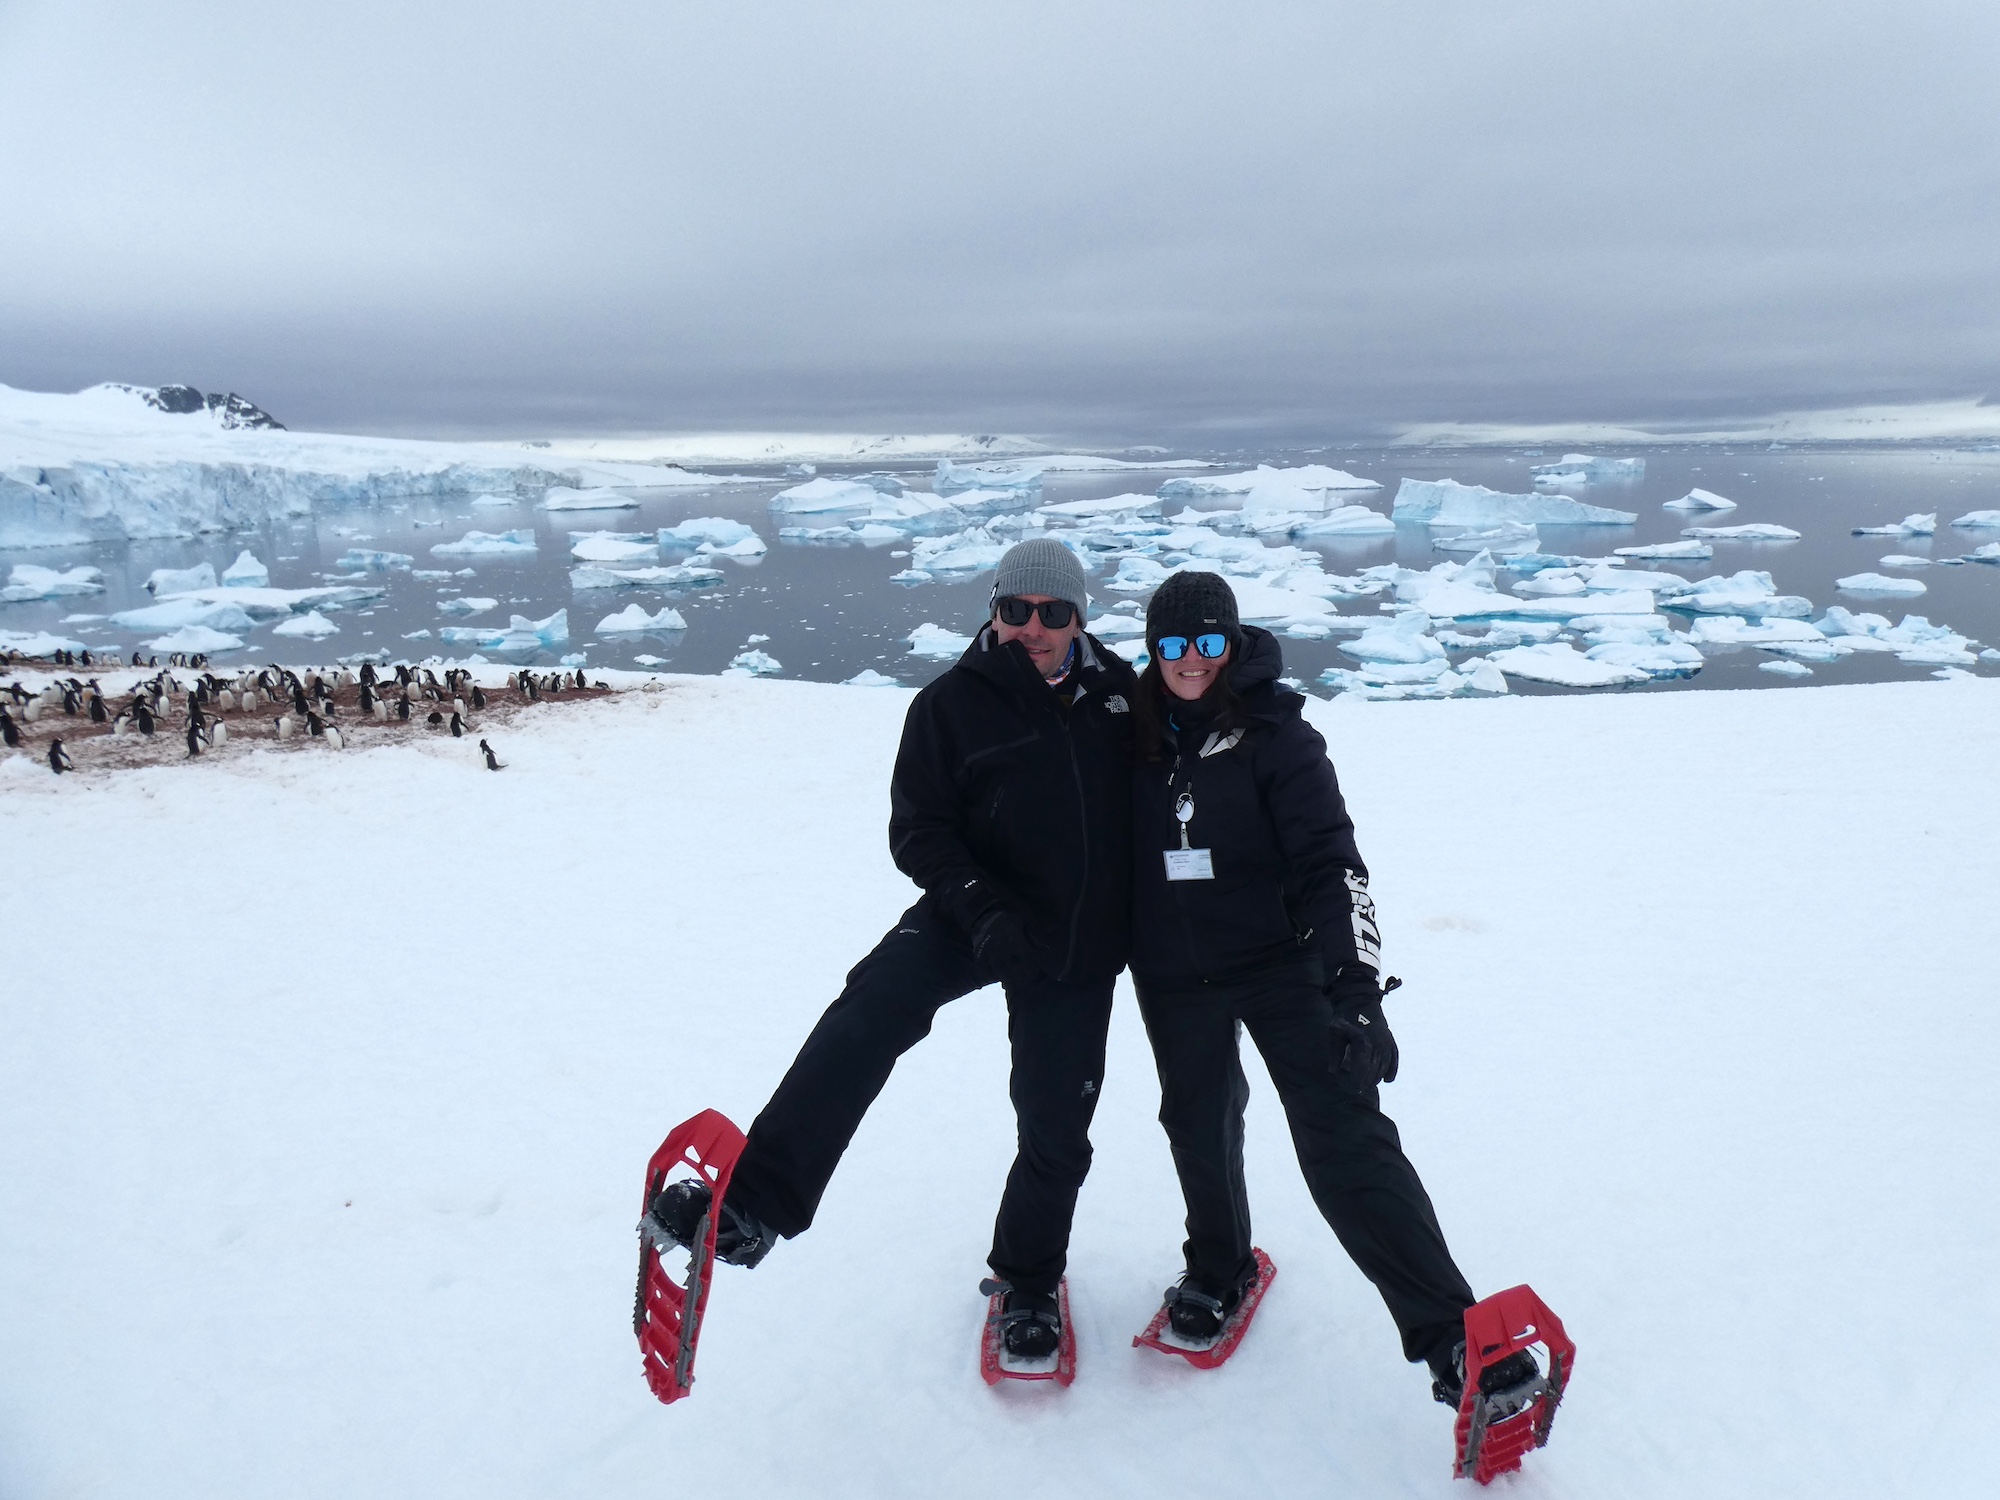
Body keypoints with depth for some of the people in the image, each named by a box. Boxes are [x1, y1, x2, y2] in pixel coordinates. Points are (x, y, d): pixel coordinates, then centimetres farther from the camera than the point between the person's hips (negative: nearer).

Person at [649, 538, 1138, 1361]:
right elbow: (919, 829, -7)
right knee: (872, 1007, -31)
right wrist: (981, 907, -23)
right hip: (978, 915, -2)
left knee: (1056, 1131, 8)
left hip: (1078, 946, 2)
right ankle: (756, 1200, -33)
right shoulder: (953, 703, -8)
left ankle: (1027, 1282, 35)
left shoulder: (1118, 690, 0)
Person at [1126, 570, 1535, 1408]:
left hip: (1281, 964, -4)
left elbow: (1330, 863, -13)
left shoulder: (1274, 734, -9)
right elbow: (1118, 856, 15)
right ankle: (1219, 1270, 43)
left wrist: (1355, 978, -21)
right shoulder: (1138, 735, 2)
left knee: (1345, 1138, -12)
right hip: (1176, 978, 4)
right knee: (1199, 1125, 17)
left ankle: (1448, 1335, -9)